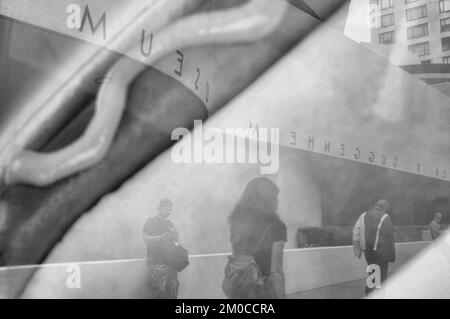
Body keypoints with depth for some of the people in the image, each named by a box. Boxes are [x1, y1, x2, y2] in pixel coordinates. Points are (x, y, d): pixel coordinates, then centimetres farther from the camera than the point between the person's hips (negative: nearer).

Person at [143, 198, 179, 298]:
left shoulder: (169, 223, 18)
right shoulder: (151, 221, 1)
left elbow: (175, 240, 19)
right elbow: (145, 239, -10)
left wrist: (174, 235, -3)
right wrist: (162, 237, -22)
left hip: (170, 262, 6)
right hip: (156, 263, -5)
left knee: (172, 292, 1)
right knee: (159, 291, -10)